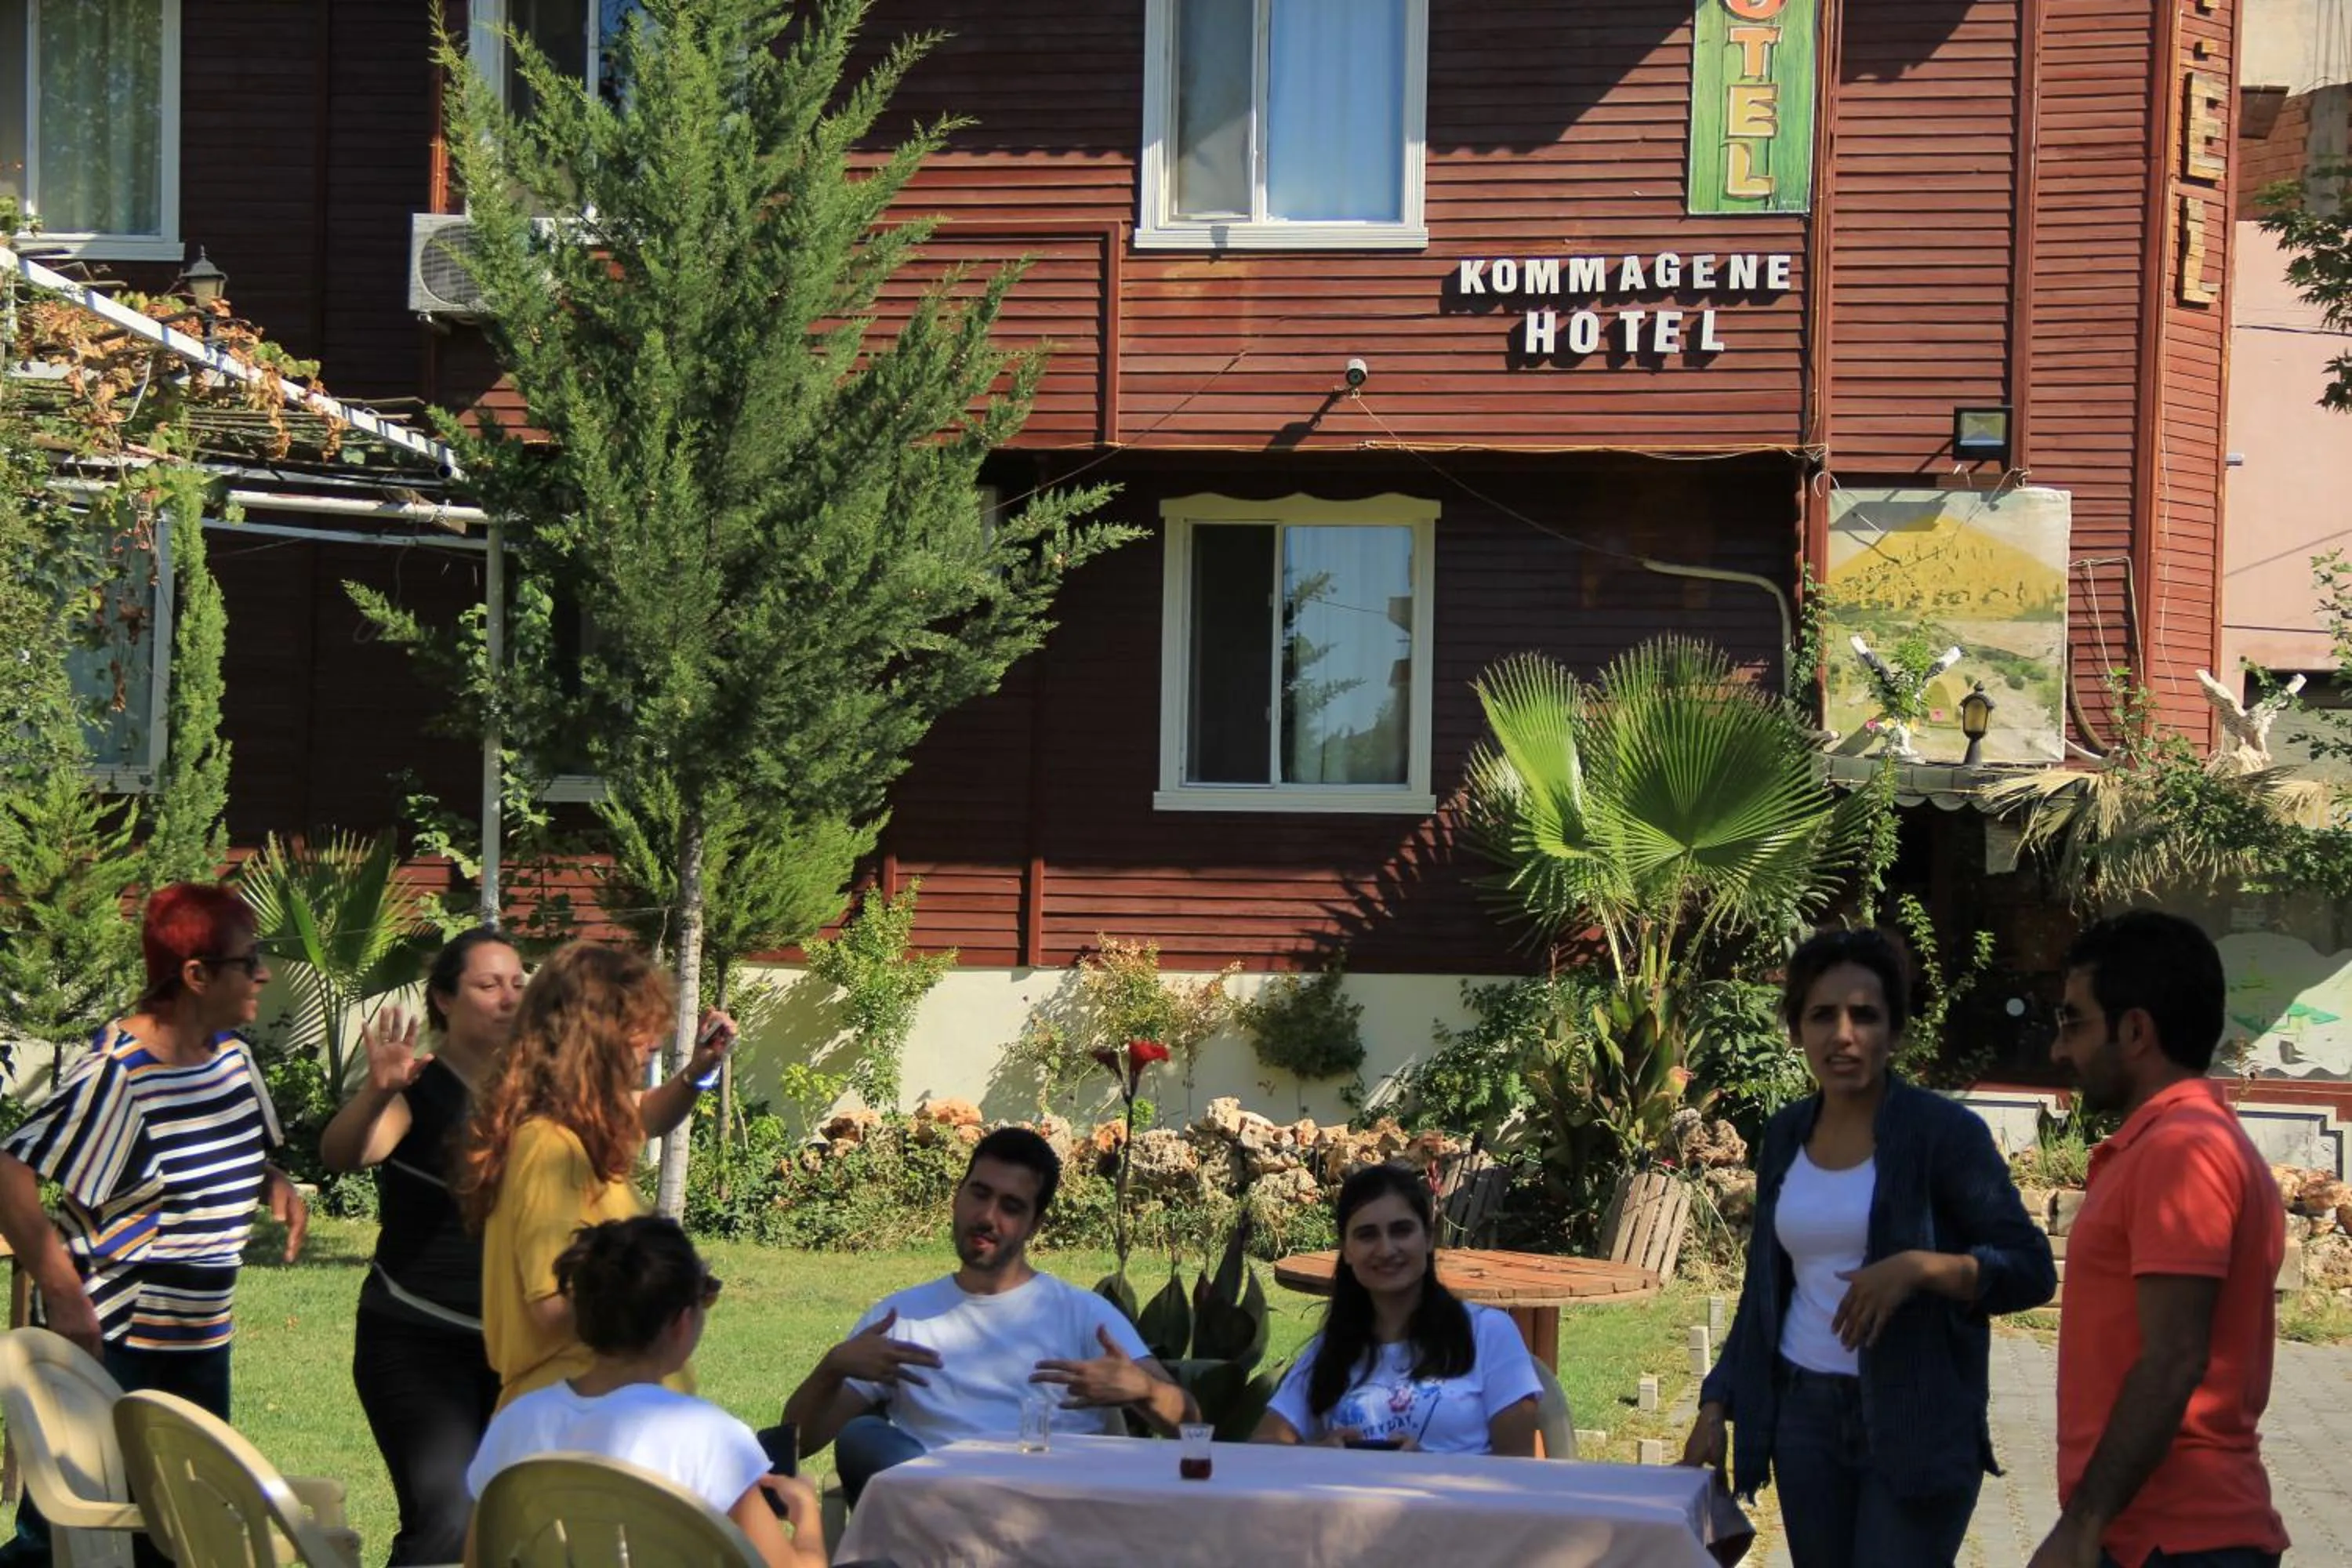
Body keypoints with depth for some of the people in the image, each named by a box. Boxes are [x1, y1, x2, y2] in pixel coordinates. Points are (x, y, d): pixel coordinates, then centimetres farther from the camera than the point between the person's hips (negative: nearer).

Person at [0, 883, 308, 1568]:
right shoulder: (115, 1075, -20)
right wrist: (61, 1292, -27)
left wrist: (276, 1184, 0)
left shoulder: (230, 1053, 5)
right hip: (112, 1341, -8)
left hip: (200, 1341, 8)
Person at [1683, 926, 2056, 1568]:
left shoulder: (1943, 1131, -8)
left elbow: (2032, 1270, -11)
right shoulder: (1787, 1135, 9)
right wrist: (1717, 1405, 12)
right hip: (1805, 1415, 5)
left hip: (1916, 1423, -5)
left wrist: (1921, 1268, -26)